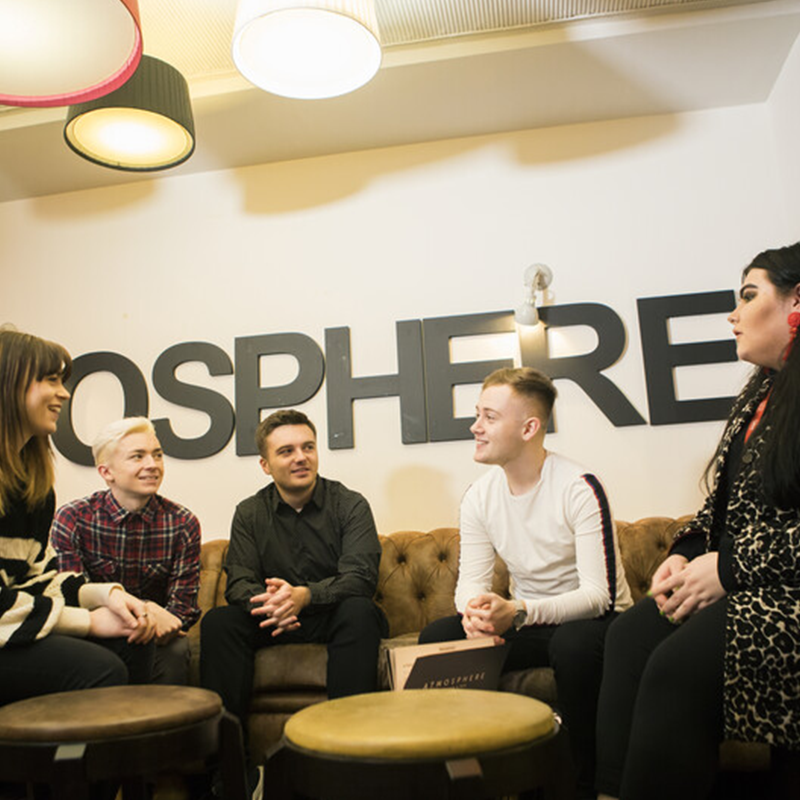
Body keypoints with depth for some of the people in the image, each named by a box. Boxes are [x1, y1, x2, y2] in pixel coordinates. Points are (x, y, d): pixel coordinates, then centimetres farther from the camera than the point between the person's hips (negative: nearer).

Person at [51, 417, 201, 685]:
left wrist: (164, 623, -27)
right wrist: (143, 609, -29)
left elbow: (183, 603, -3)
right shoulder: (72, 519, -7)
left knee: (175, 649, -30)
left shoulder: (183, 523, -3)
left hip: (156, 635, 1)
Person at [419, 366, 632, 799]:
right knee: (437, 637, -13)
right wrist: (475, 611, -27)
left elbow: (601, 594, -24)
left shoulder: (579, 488, -21)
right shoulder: (478, 496, -3)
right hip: (528, 622, 5)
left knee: (573, 643, -38)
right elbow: (471, 582, -1)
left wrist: (519, 614, -38)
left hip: (588, 620, -5)